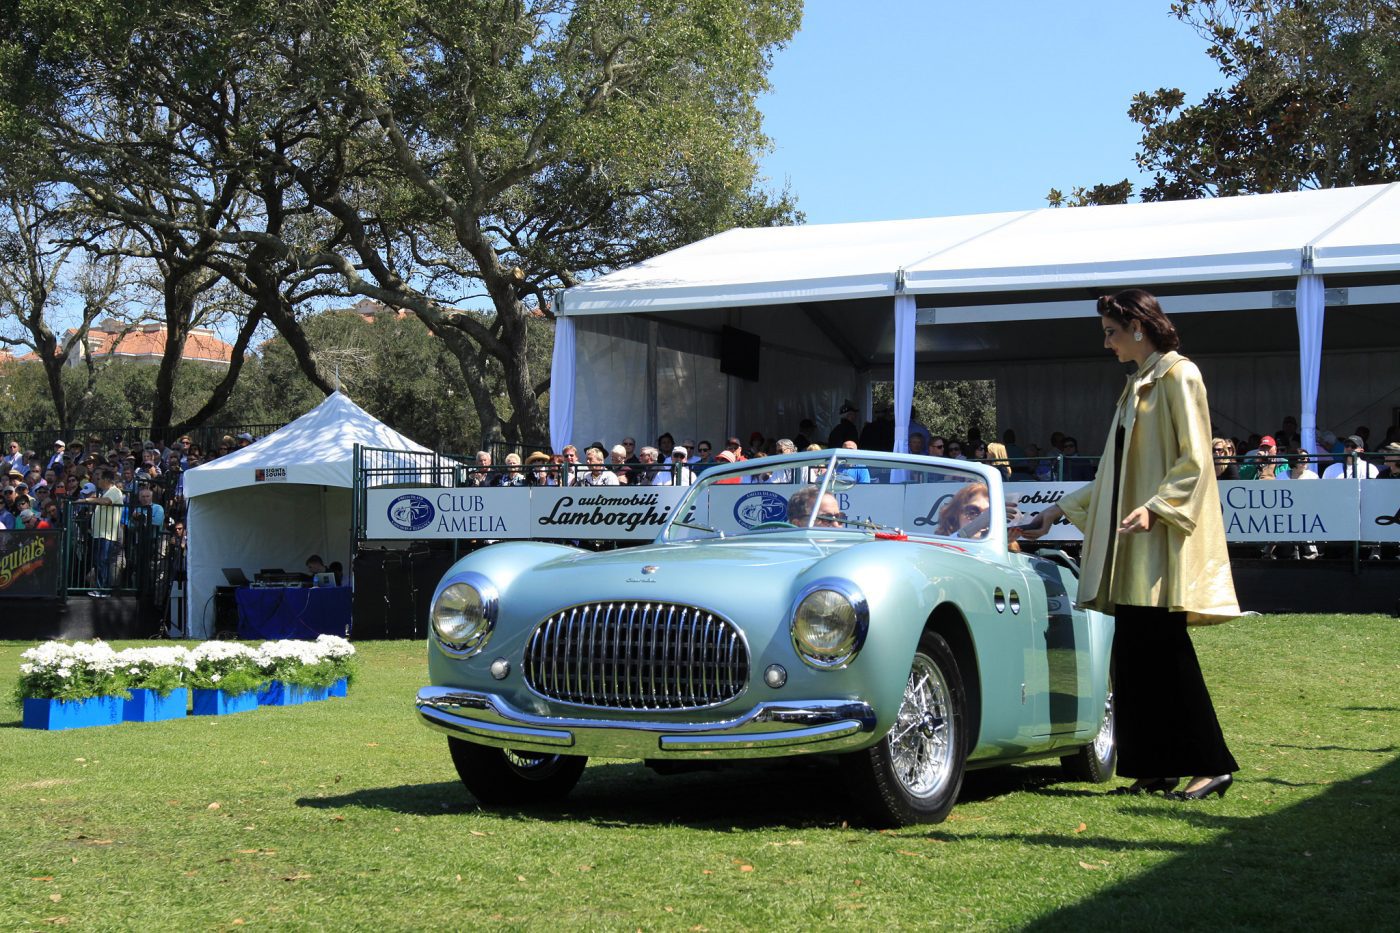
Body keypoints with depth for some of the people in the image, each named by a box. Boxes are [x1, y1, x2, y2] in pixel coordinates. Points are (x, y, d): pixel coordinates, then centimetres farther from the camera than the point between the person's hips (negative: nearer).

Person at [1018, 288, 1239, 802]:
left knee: (1164, 652, -10)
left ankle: (1211, 764, -4)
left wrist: (1154, 508, -26)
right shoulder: (1138, 384, 20)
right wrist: (1059, 510, 24)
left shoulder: (1178, 375, -6)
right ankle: (1156, 768, 10)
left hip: (1165, 539, -9)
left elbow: (1194, 461, -14)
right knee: (1135, 656, 5)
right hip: (1133, 547, 9)